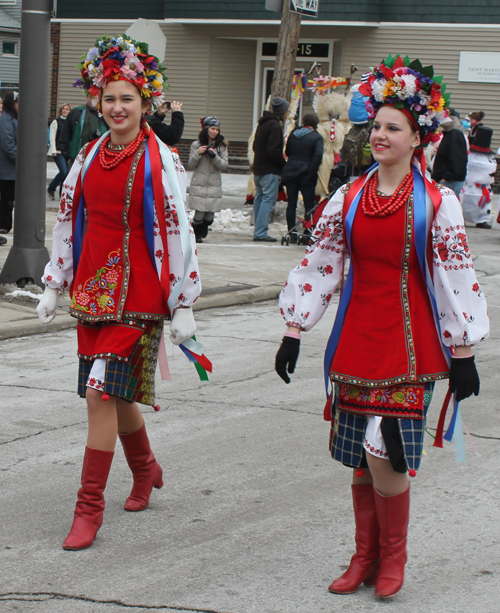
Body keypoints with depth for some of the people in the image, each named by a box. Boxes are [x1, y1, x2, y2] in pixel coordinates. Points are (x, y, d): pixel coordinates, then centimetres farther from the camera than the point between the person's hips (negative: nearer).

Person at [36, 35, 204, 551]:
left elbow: (177, 233, -8)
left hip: (138, 294, -6)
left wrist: (183, 306, -9)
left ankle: (89, 507, -6)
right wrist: (54, 286, 15)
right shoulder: (89, 157, 8)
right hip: (92, 289, 6)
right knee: (116, 392, 15)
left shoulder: (160, 162, -8)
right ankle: (146, 470, 41)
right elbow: (68, 221, 16)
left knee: (102, 392, -12)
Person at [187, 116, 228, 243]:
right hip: (198, 184, -2)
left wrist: (214, 155, -14)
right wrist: (197, 153, -11)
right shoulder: (196, 145, 4)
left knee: (210, 215, 0)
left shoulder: (222, 146, 7)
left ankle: (202, 234, 26)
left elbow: (224, 165, 1)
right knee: (199, 213, -9)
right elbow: (191, 165, 5)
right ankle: (196, 235, 14)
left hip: (214, 185, 2)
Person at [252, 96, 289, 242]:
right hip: (270, 170, -10)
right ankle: (261, 233, -13)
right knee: (269, 200, -9)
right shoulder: (275, 126, -14)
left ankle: (258, 231, 16)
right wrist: (284, 164, -9)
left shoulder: (262, 123, 16)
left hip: (258, 168, 10)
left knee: (259, 199, 13)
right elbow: (273, 151, -21)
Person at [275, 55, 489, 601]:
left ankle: (393, 557, 11)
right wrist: (293, 333, 7)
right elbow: (317, 266, 10)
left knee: (385, 456, -11)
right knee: (360, 461, 8)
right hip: (356, 339, 4)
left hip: (408, 344, -4)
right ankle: (365, 557, 23)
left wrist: (462, 355, -4)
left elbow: (456, 279, -3)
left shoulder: (437, 203, -4)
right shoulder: (349, 199, 7)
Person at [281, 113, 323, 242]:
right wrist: (311, 173, -14)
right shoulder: (316, 137, -5)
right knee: (309, 205, 3)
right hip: (305, 175, -4)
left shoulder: (293, 134, 9)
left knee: (291, 204, 6)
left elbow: (287, 152, 14)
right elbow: (318, 155, -17)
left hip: (290, 173, 4)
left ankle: (292, 233, 5)